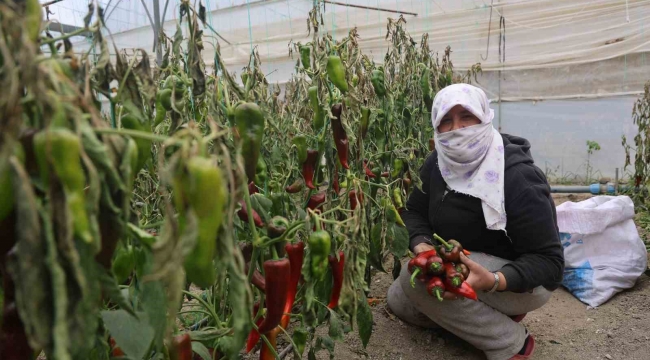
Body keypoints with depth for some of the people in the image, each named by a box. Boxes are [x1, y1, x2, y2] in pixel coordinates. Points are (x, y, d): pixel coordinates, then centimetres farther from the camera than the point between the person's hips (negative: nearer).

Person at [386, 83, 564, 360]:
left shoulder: (517, 178, -27)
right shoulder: (439, 163, -8)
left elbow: (548, 261, -25)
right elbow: (413, 210, 0)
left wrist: (493, 281, -44)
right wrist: (422, 246, -23)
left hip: (520, 281, -7)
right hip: (462, 266, 7)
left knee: (416, 277, -28)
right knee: (398, 302, 1)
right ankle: (497, 315, 9)